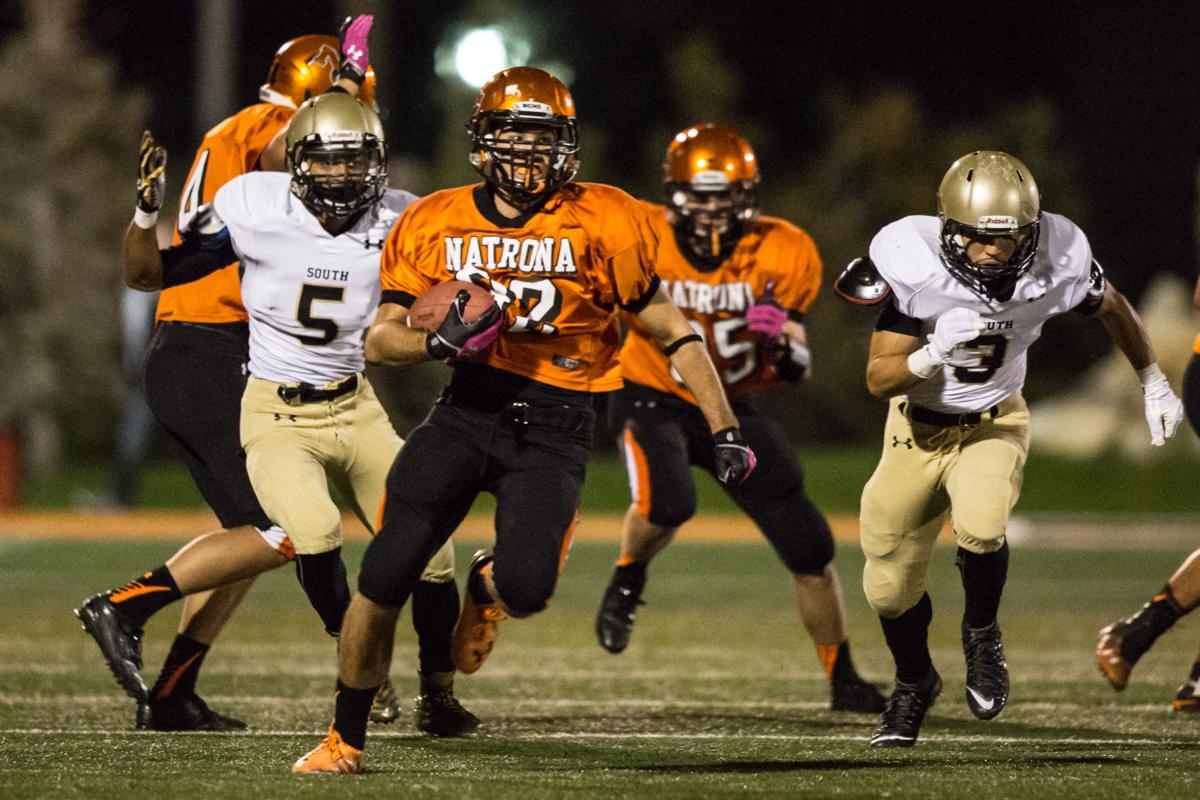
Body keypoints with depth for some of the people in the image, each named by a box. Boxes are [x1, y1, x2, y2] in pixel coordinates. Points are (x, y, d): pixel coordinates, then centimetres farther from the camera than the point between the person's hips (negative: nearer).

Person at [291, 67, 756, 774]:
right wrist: (441, 340, -16)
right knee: (385, 577, -9)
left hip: (553, 429, -2)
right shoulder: (434, 225, 3)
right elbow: (381, 341, 6)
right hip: (468, 411, 2)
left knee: (525, 589, -22)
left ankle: (487, 588, 20)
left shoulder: (599, 224, -4)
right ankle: (346, 737, 12)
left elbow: (672, 331, 2)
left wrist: (726, 430, 0)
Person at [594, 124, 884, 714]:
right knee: (667, 502, -34)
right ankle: (628, 581, 0)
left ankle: (843, 680, 22)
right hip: (652, 400, -3)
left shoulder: (780, 255, -13)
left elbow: (798, 371, -7)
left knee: (810, 548, 1)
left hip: (732, 409, 3)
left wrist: (782, 340, -28)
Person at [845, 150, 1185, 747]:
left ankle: (981, 632, 0)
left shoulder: (1056, 263, -22)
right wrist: (935, 352, -41)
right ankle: (914, 684, 39)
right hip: (918, 427, 1)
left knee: (981, 527, -31)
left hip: (993, 424, -1)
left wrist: (1154, 384, 10)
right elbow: (879, 379, -22)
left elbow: (1111, 307, 1)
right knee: (891, 587, 7)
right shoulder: (914, 267, -27)